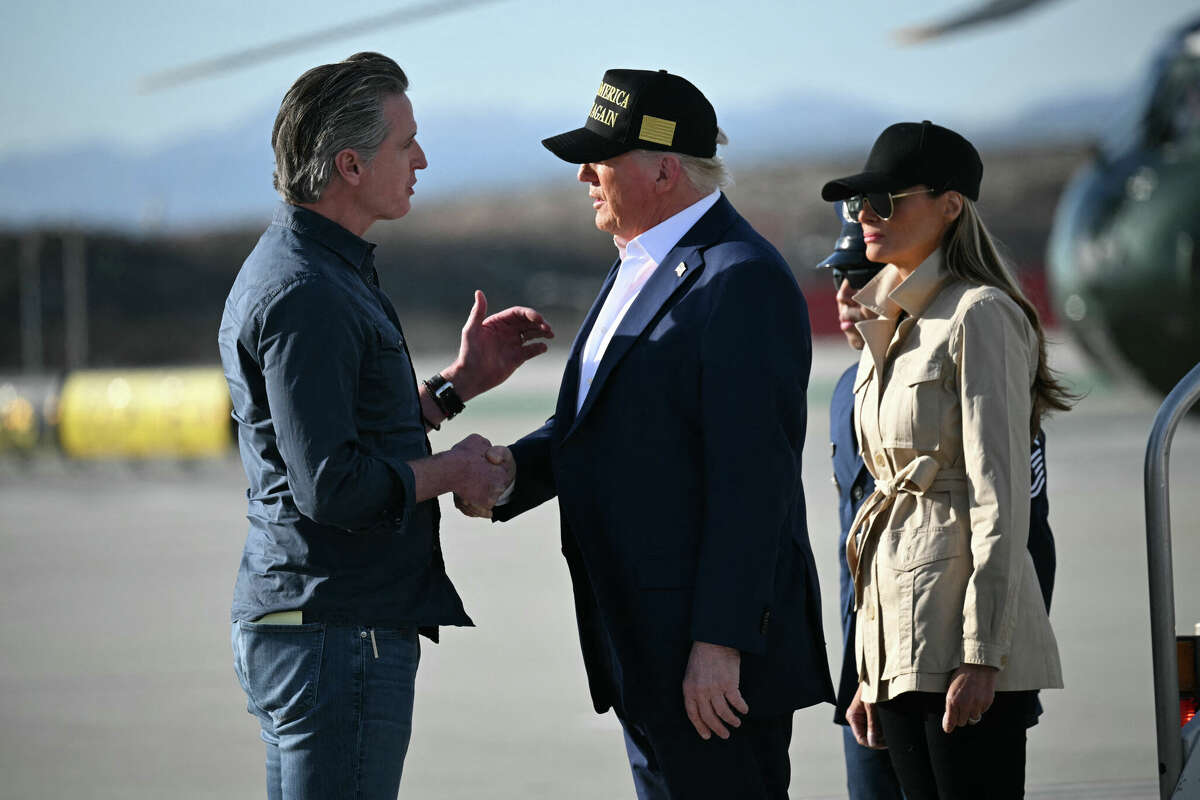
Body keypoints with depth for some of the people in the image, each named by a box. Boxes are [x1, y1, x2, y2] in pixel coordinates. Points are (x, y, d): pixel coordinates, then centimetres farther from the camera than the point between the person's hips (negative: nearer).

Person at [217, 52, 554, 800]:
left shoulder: (297, 269, 16)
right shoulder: (305, 295, -19)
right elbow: (331, 487, -24)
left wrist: (458, 383, 15)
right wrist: (454, 470, -10)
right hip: (338, 632, -11)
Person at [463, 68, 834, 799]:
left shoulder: (742, 281, -16)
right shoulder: (642, 269, 17)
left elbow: (751, 478, -21)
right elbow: (590, 422, 19)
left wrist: (720, 644, -23)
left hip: (714, 649, -10)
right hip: (646, 648, 10)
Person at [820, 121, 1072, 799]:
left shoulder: (979, 317, -8)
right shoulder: (889, 328, 18)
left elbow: (1001, 498, -14)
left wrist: (982, 656, -19)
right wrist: (870, 671, 17)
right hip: (901, 641, 8)